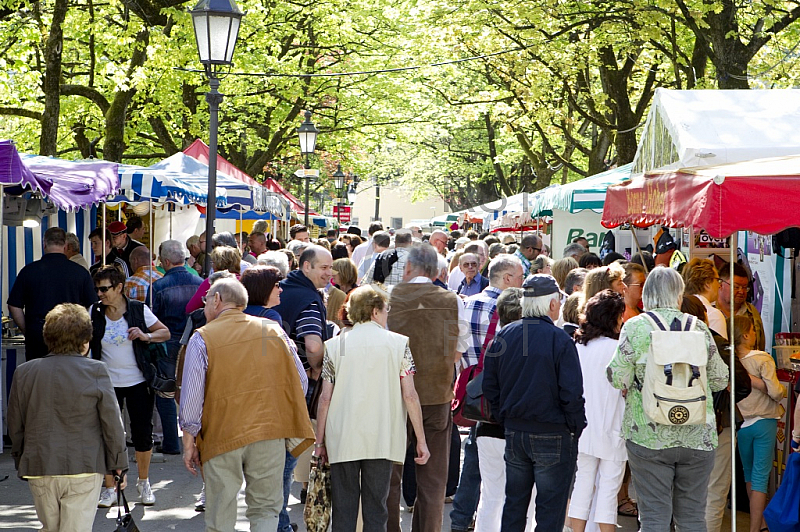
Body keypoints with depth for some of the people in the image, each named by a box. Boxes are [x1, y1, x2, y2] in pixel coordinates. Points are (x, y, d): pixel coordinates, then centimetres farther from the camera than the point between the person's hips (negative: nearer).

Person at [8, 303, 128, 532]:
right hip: (84, 469, -3)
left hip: (39, 470, 3)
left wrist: (20, 461, 21)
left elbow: (15, 427, 8)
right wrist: (118, 464, 6)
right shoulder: (96, 371, -9)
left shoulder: (24, 373, 1)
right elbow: (112, 423, -5)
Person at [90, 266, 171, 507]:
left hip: (138, 382, -1)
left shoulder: (138, 310, -5)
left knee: (143, 435, 5)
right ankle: (109, 488, 15)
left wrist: (146, 336, -15)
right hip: (108, 384, 1)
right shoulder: (94, 313, -1)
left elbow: (165, 333, 3)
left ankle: (143, 483, 26)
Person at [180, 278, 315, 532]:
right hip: (270, 433, 2)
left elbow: (192, 397, -6)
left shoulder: (202, 338, -3)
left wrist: (189, 442, 2)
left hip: (222, 434, -2)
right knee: (266, 509, 10)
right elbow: (298, 384, 9)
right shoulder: (273, 330, 7)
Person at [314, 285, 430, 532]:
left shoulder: (334, 345, 4)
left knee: (343, 511, 7)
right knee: (376, 511, 6)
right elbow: (409, 395, -2)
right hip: (381, 440, -1)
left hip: (342, 440, 1)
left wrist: (319, 442, 10)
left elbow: (325, 399, 2)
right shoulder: (398, 343, 2)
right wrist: (421, 440, 3)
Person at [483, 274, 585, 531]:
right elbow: (572, 394, -16)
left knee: (514, 503, 16)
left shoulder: (503, 335, 2)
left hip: (514, 433, 5)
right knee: (550, 510, 4)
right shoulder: (560, 340, -14)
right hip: (552, 436, -5)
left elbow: (489, 385, 7)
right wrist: (576, 429, -3)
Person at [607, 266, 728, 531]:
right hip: (697, 437, 2)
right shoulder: (698, 327, 1)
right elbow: (720, 379, 7)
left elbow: (618, 379, -8)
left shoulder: (634, 327, -6)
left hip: (649, 436, -2)